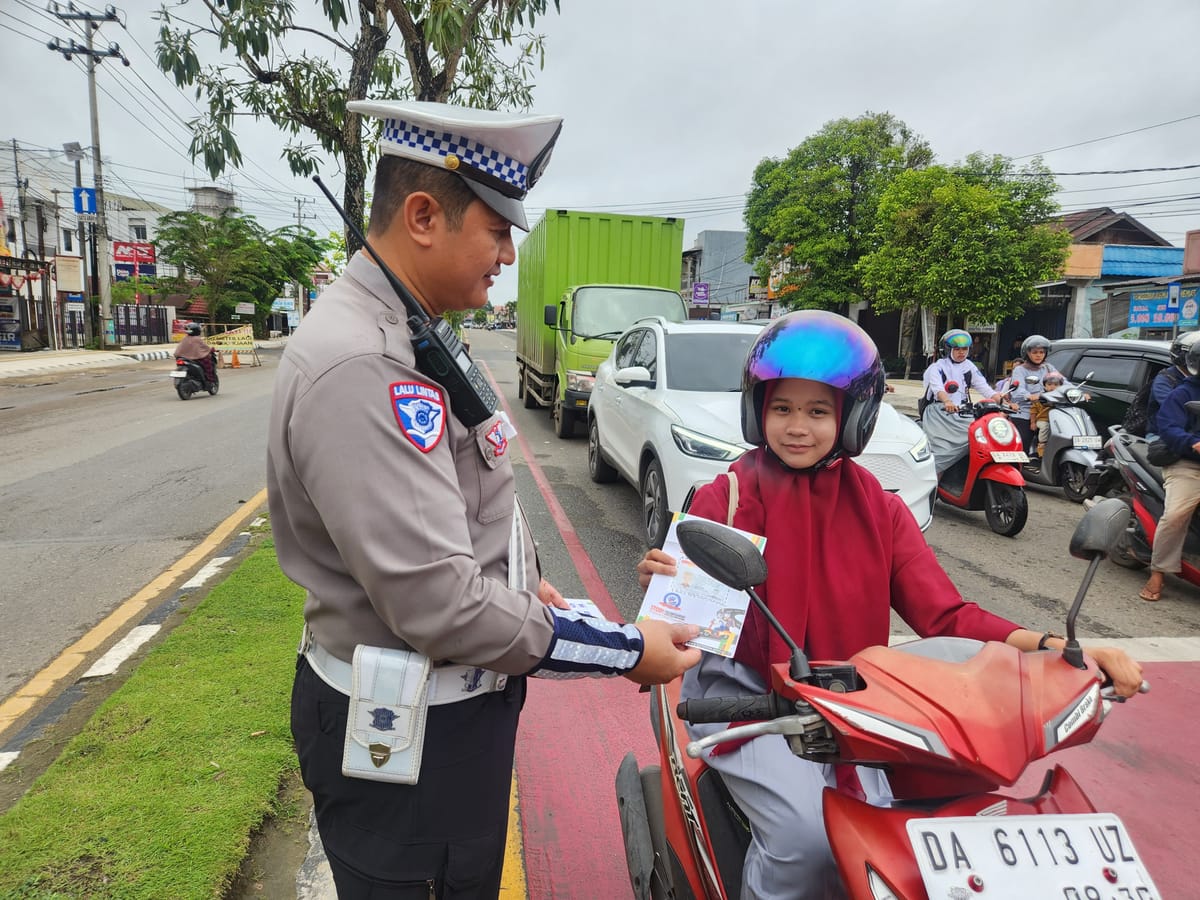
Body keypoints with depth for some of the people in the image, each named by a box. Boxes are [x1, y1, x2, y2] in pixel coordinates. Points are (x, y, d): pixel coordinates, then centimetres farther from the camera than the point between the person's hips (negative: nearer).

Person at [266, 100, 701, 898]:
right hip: (404, 734, -9)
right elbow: (440, 602, -31)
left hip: (460, 700, 10)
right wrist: (626, 652, -22)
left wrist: (526, 578, 15)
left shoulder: (411, 336, 6)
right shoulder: (358, 368, -29)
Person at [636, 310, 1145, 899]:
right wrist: (659, 587, -33)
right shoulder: (724, 499, -6)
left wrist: (1055, 648, -19)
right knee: (806, 835, -23)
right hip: (743, 695, -3)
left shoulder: (878, 509, 4)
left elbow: (946, 616, -3)